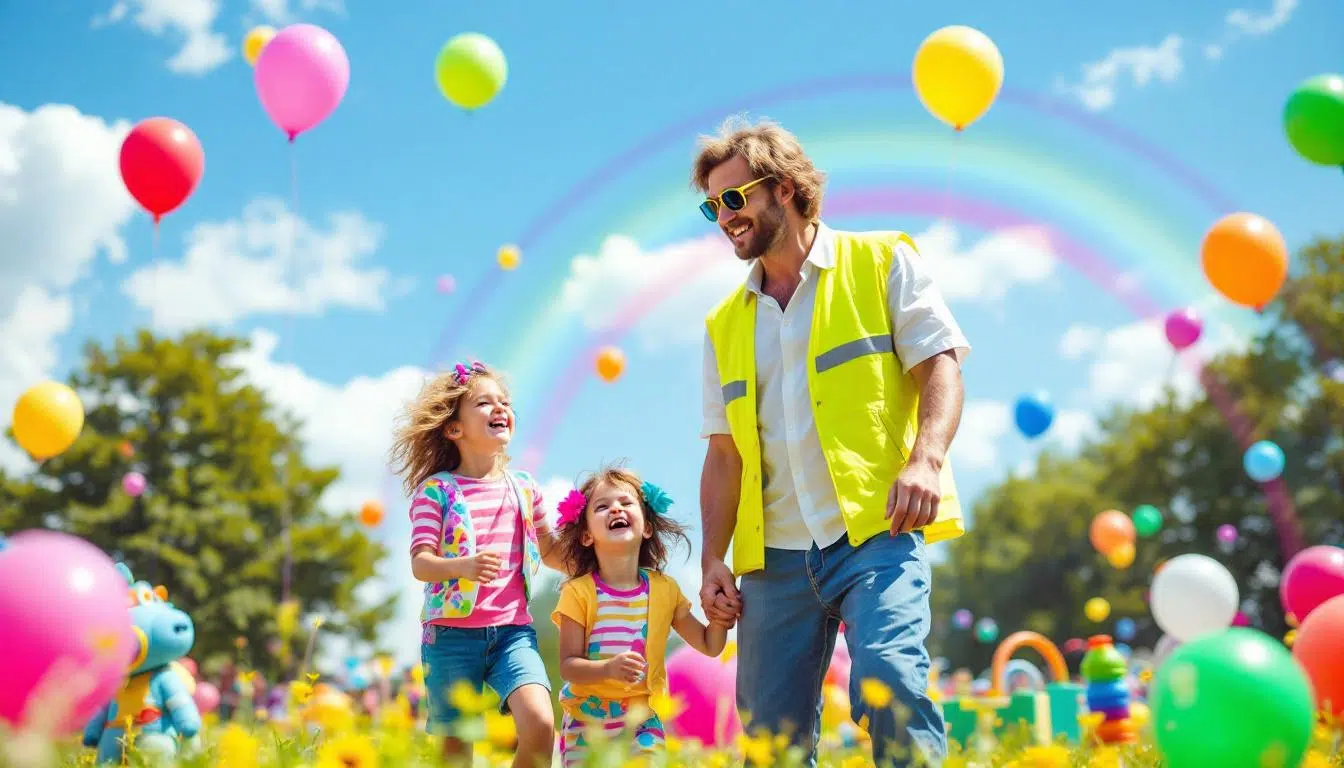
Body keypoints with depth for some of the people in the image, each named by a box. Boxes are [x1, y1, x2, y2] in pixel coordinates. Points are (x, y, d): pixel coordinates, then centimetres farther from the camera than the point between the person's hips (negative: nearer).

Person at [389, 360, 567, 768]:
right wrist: (462, 566, -31)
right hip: (452, 634, -2)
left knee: (540, 723, -21)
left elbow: (550, 551, 23)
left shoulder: (524, 487, 10)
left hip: (513, 631, 3)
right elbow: (420, 563, -12)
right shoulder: (435, 491, -2)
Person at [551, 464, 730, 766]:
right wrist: (608, 668, -29)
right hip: (587, 720, -2)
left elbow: (709, 646, 9)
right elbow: (568, 666, -11)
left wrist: (720, 616, -10)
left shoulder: (664, 590, 1)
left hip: (642, 719, 2)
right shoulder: (580, 593, -9)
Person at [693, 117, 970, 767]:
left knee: (887, 679, -27)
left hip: (875, 533, -5)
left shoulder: (882, 263, 7)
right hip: (775, 557, 5)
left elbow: (940, 368, -2)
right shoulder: (726, 324, 20)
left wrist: (926, 458, -20)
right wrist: (712, 559, 7)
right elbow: (724, 452, 18)